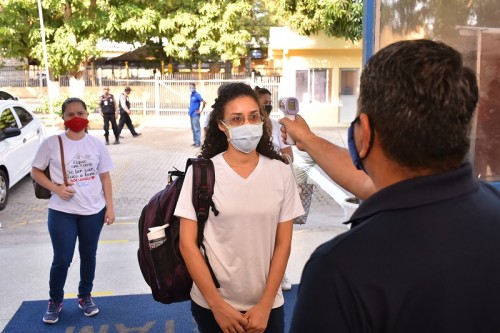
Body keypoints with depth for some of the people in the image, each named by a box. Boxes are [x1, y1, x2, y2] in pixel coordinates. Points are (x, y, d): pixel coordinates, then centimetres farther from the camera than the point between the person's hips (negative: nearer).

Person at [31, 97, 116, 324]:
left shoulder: (96, 144, 1)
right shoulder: (52, 143, -6)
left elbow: (105, 177, 5)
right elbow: (36, 172, 1)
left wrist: (110, 207, 1)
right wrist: (56, 188, -15)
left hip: (93, 211, 2)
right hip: (62, 212, -2)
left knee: (88, 256, 14)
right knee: (62, 259, 2)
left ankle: (85, 297, 34)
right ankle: (55, 301, 26)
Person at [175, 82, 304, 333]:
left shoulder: (281, 172, -6)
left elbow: (283, 243, -3)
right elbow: (188, 243, -8)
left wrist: (265, 305, -6)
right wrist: (217, 305, -10)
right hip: (211, 305, -1)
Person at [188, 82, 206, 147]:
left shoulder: (197, 95, -11)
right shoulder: (191, 95, 14)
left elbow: (204, 102, -18)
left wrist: (201, 110, -14)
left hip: (195, 115, -9)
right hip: (191, 114, 9)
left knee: (197, 129, -7)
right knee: (193, 129, 12)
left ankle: (198, 142, -4)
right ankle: (195, 141, 19)